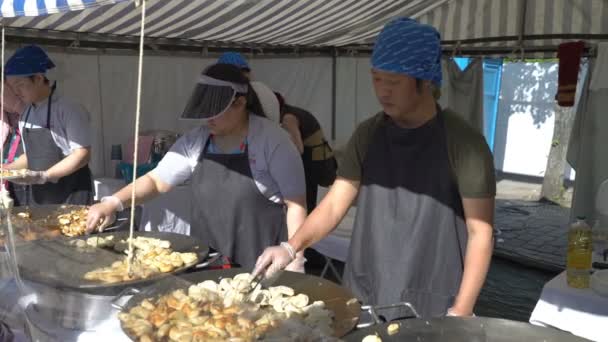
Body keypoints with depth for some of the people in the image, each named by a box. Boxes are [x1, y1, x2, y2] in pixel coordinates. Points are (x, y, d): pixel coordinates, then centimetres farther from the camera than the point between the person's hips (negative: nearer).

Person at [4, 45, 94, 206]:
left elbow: (82, 155, -17)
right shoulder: (26, 115, 10)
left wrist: (44, 176, -22)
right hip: (37, 196, 7)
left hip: (70, 196, -7)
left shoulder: (68, 109, -13)